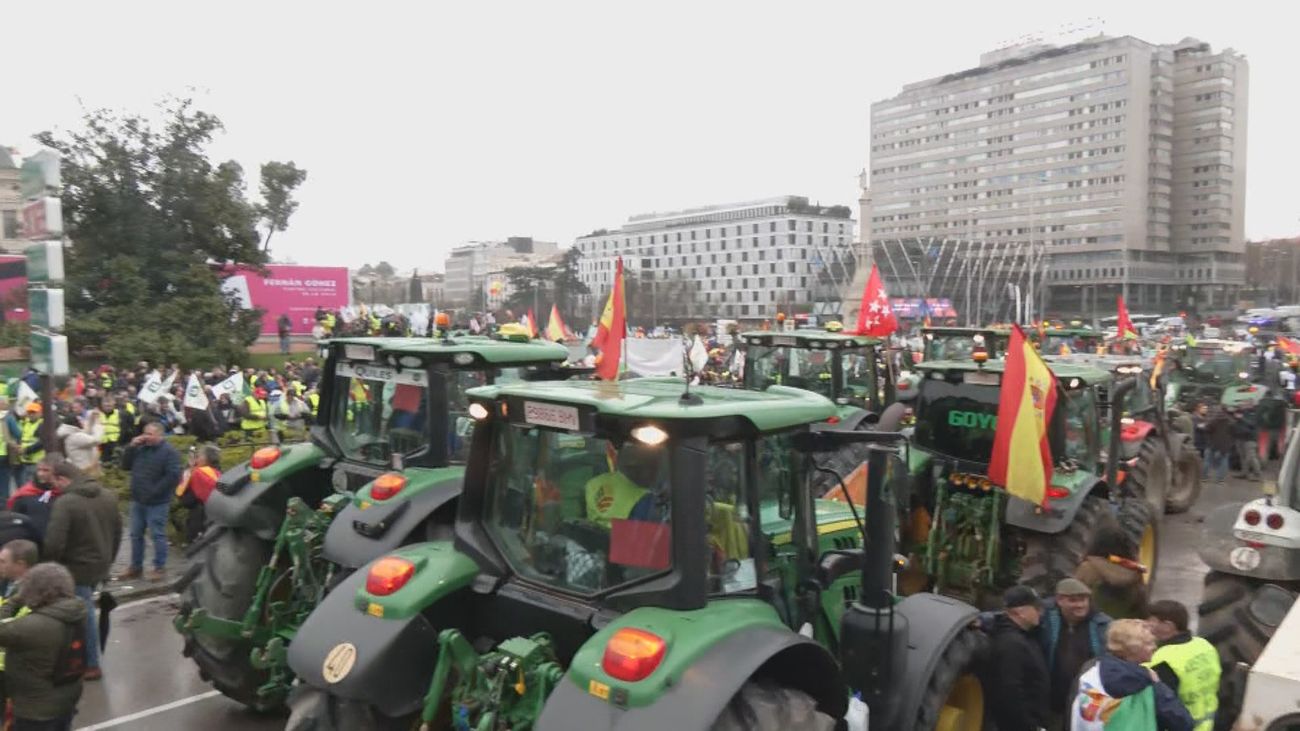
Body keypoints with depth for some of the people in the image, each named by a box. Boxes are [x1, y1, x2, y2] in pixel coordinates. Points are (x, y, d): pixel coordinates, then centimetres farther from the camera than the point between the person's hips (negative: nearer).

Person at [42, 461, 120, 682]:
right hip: (100, 566, 7)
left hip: (77, 569, -7)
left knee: (84, 615, 4)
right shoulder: (109, 496, 4)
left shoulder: (65, 502, -20)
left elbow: (54, 542, -24)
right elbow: (118, 533, 12)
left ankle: (91, 665, 14)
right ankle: (83, 656, 28)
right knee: (85, 612, 20)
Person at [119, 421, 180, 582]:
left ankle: (159, 568, 7)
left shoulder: (168, 452, -12)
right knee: (136, 535, 14)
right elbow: (125, 465, 13)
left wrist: (155, 491, -18)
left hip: (156, 502, -7)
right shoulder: (141, 448, 11)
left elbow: (174, 476, -19)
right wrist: (131, 447, -1)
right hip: (138, 501, 8)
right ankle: (136, 567, 25)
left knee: (157, 535, -2)